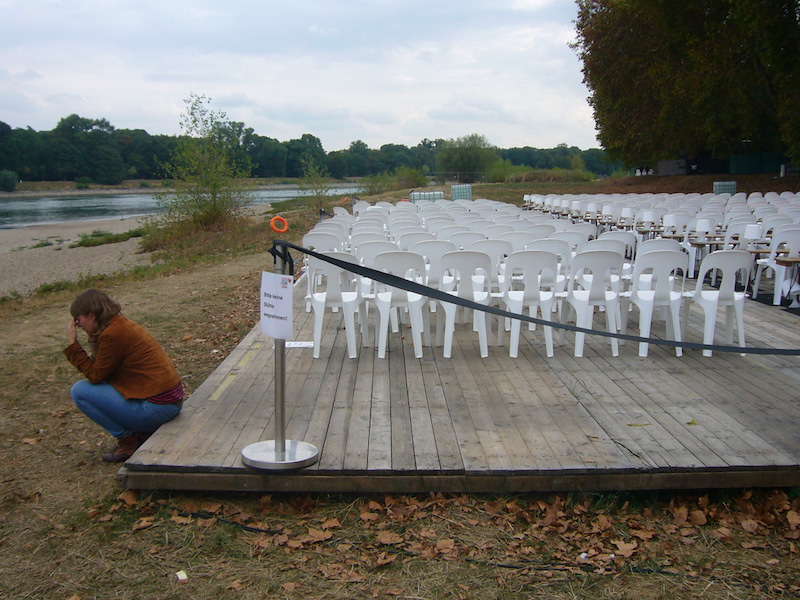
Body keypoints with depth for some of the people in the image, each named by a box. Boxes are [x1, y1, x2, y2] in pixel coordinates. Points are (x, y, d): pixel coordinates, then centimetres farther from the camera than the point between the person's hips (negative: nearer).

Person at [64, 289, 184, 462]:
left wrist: (73, 343, -3)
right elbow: (102, 370, 18)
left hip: (156, 407, -10)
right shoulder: (123, 325, 13)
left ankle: (128, 441, 4)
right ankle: (145, 431, 17)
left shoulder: (112, 334, -16)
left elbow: (95, 375, -7)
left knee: (79, 391, -1)